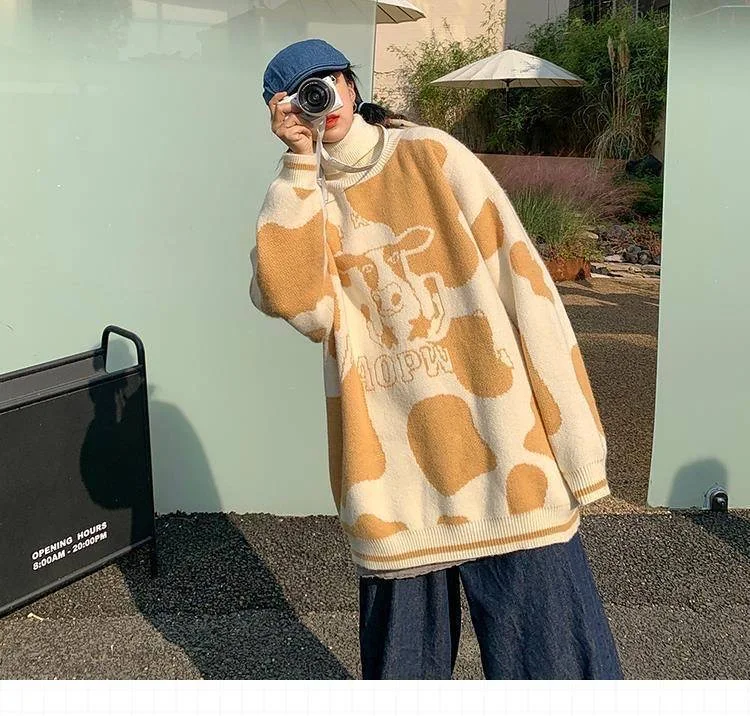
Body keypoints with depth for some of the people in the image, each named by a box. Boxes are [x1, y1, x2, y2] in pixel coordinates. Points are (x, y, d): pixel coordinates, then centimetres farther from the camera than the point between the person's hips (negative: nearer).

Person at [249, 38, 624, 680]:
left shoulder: (431, 157, 1)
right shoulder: (303, 200, 9)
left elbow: (518, 280, -5)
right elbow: (293, 301, -13)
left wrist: (569, 432, -9)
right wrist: (300, 164, -9)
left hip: (497, 439, -2)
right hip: (395, 465, 2)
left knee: (549, 650, 3)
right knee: (404, 655, 13)